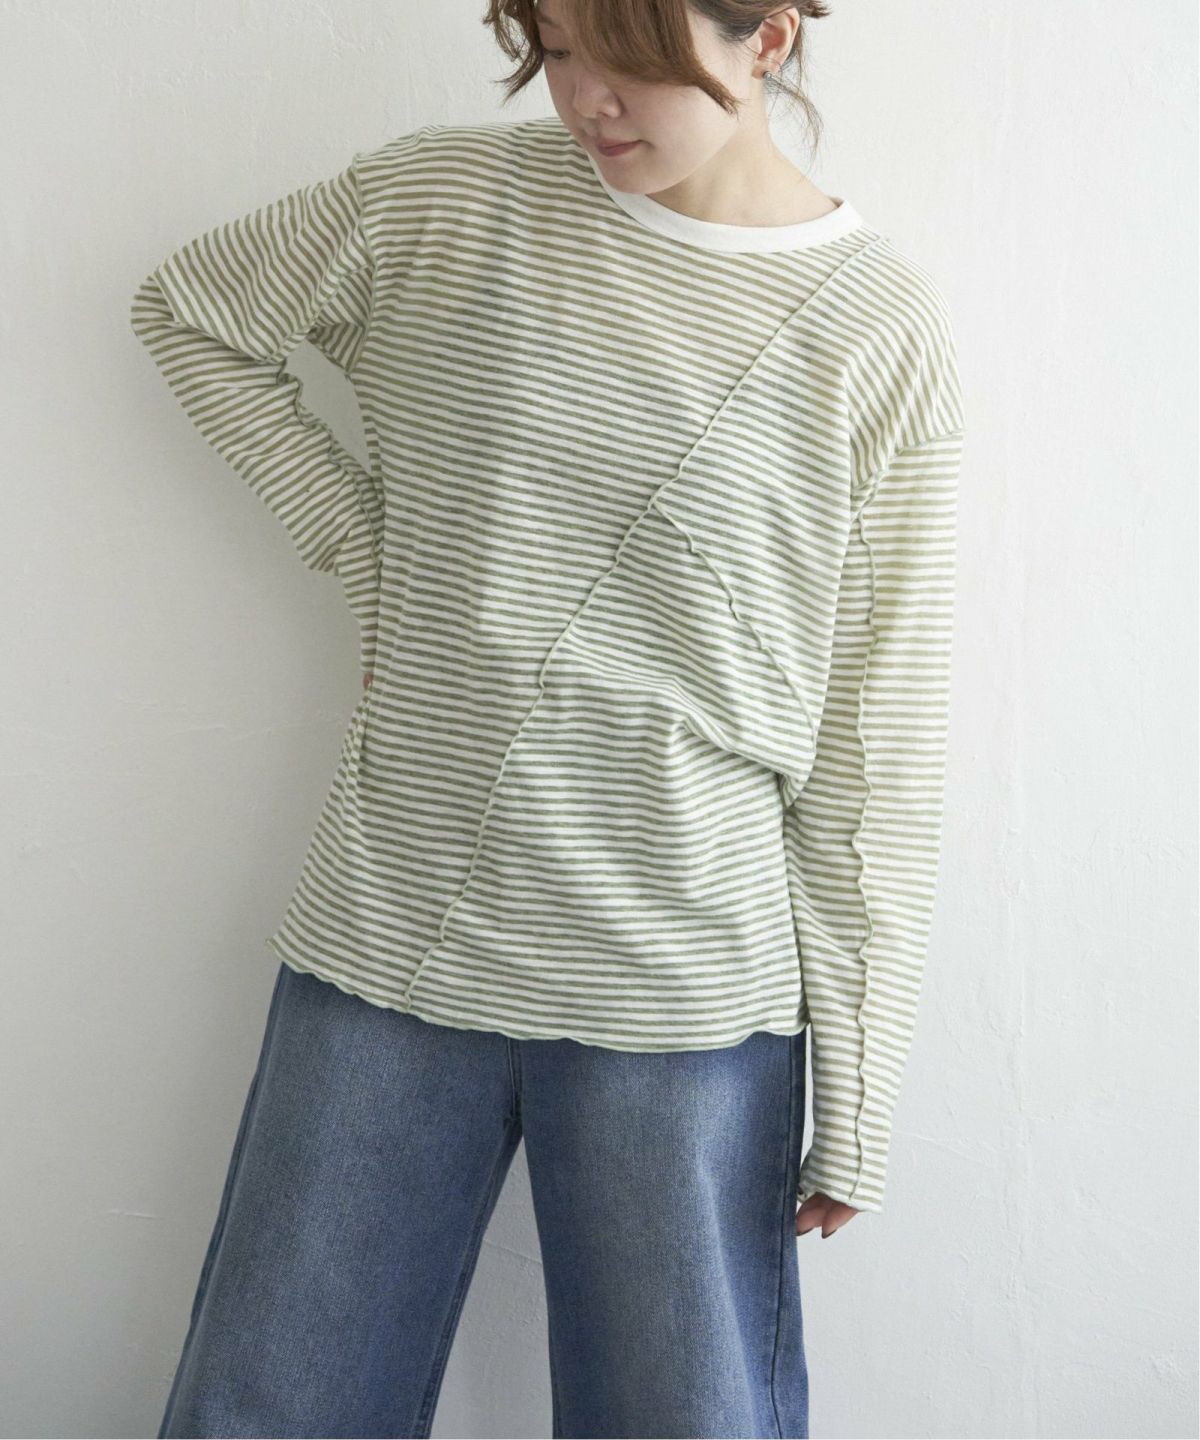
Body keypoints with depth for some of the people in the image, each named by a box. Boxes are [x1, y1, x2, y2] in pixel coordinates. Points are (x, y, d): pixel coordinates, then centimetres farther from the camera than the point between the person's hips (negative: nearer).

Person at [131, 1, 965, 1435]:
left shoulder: (879, 325, -5)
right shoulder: (433, 202, 0)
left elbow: (874, 736, -3)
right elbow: (187, 310, 17)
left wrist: (855, 1099, -3)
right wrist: (359, 536, 3)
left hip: (682, 991, -2)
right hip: (386, 944, 2)